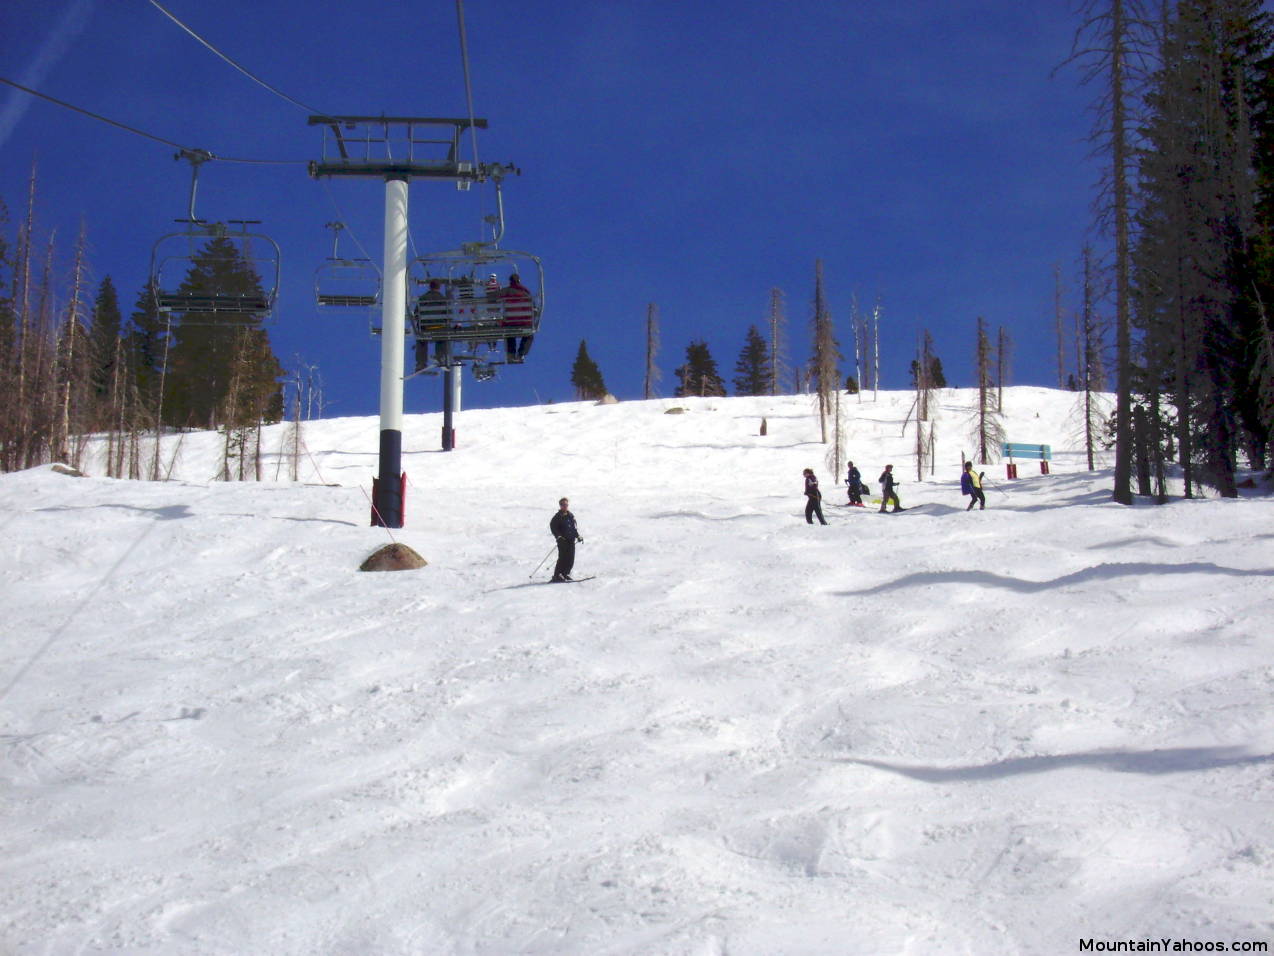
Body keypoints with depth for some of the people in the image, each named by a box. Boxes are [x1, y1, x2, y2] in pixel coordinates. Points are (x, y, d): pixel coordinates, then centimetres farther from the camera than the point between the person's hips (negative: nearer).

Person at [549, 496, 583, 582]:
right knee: (563, 558, -13)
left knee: (571, 559, 4)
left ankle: (565, 574, 16)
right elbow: (553, 527, -9)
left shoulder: (571, 516, 16)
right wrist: (558, 536, -19)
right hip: (563, 540, -6)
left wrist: (577, 536, 16)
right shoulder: (558, 517, -4)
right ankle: (557, 576, -10)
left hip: (571, 540, 6)